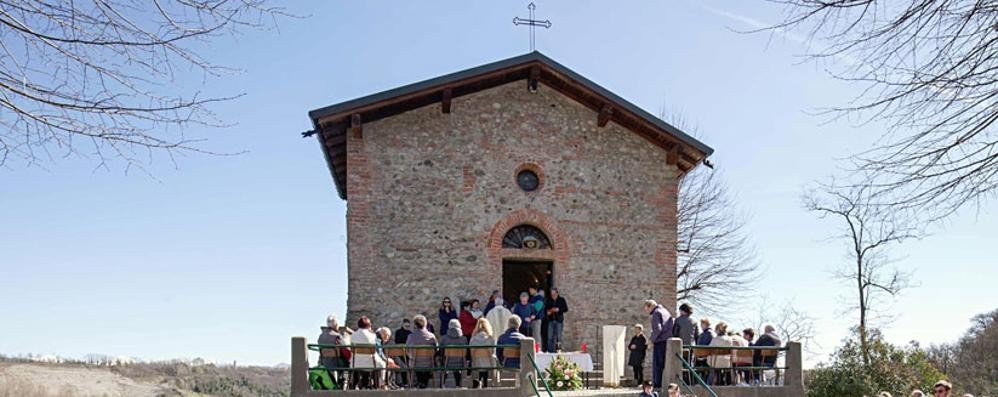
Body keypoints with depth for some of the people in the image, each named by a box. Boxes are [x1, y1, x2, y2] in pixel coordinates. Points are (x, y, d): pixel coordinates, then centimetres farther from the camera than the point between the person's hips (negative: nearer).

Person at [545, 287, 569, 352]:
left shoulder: (561, 300, 3)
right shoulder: (549, 300, 10)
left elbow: (566, 309, 1)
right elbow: (546, 308, 19)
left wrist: (558, 310, -13)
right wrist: (548, 312, -2)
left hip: (559, 320, -2)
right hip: (551, 320, 2)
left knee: (558, 336, -4)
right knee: (550, 337, -2)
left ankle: (558, 350, -1)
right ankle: (550, 351, 1)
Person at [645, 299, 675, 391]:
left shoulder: (656, 313, -7)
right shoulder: (666, 311, 20)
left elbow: (657, 329, -18)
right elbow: (673, 324, 20)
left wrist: (652, 340, -8)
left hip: (660, 342, -8)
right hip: (668, 341, 8)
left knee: (657, 364, -5)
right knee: (664, 364, 12)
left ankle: (657, 384, -7)